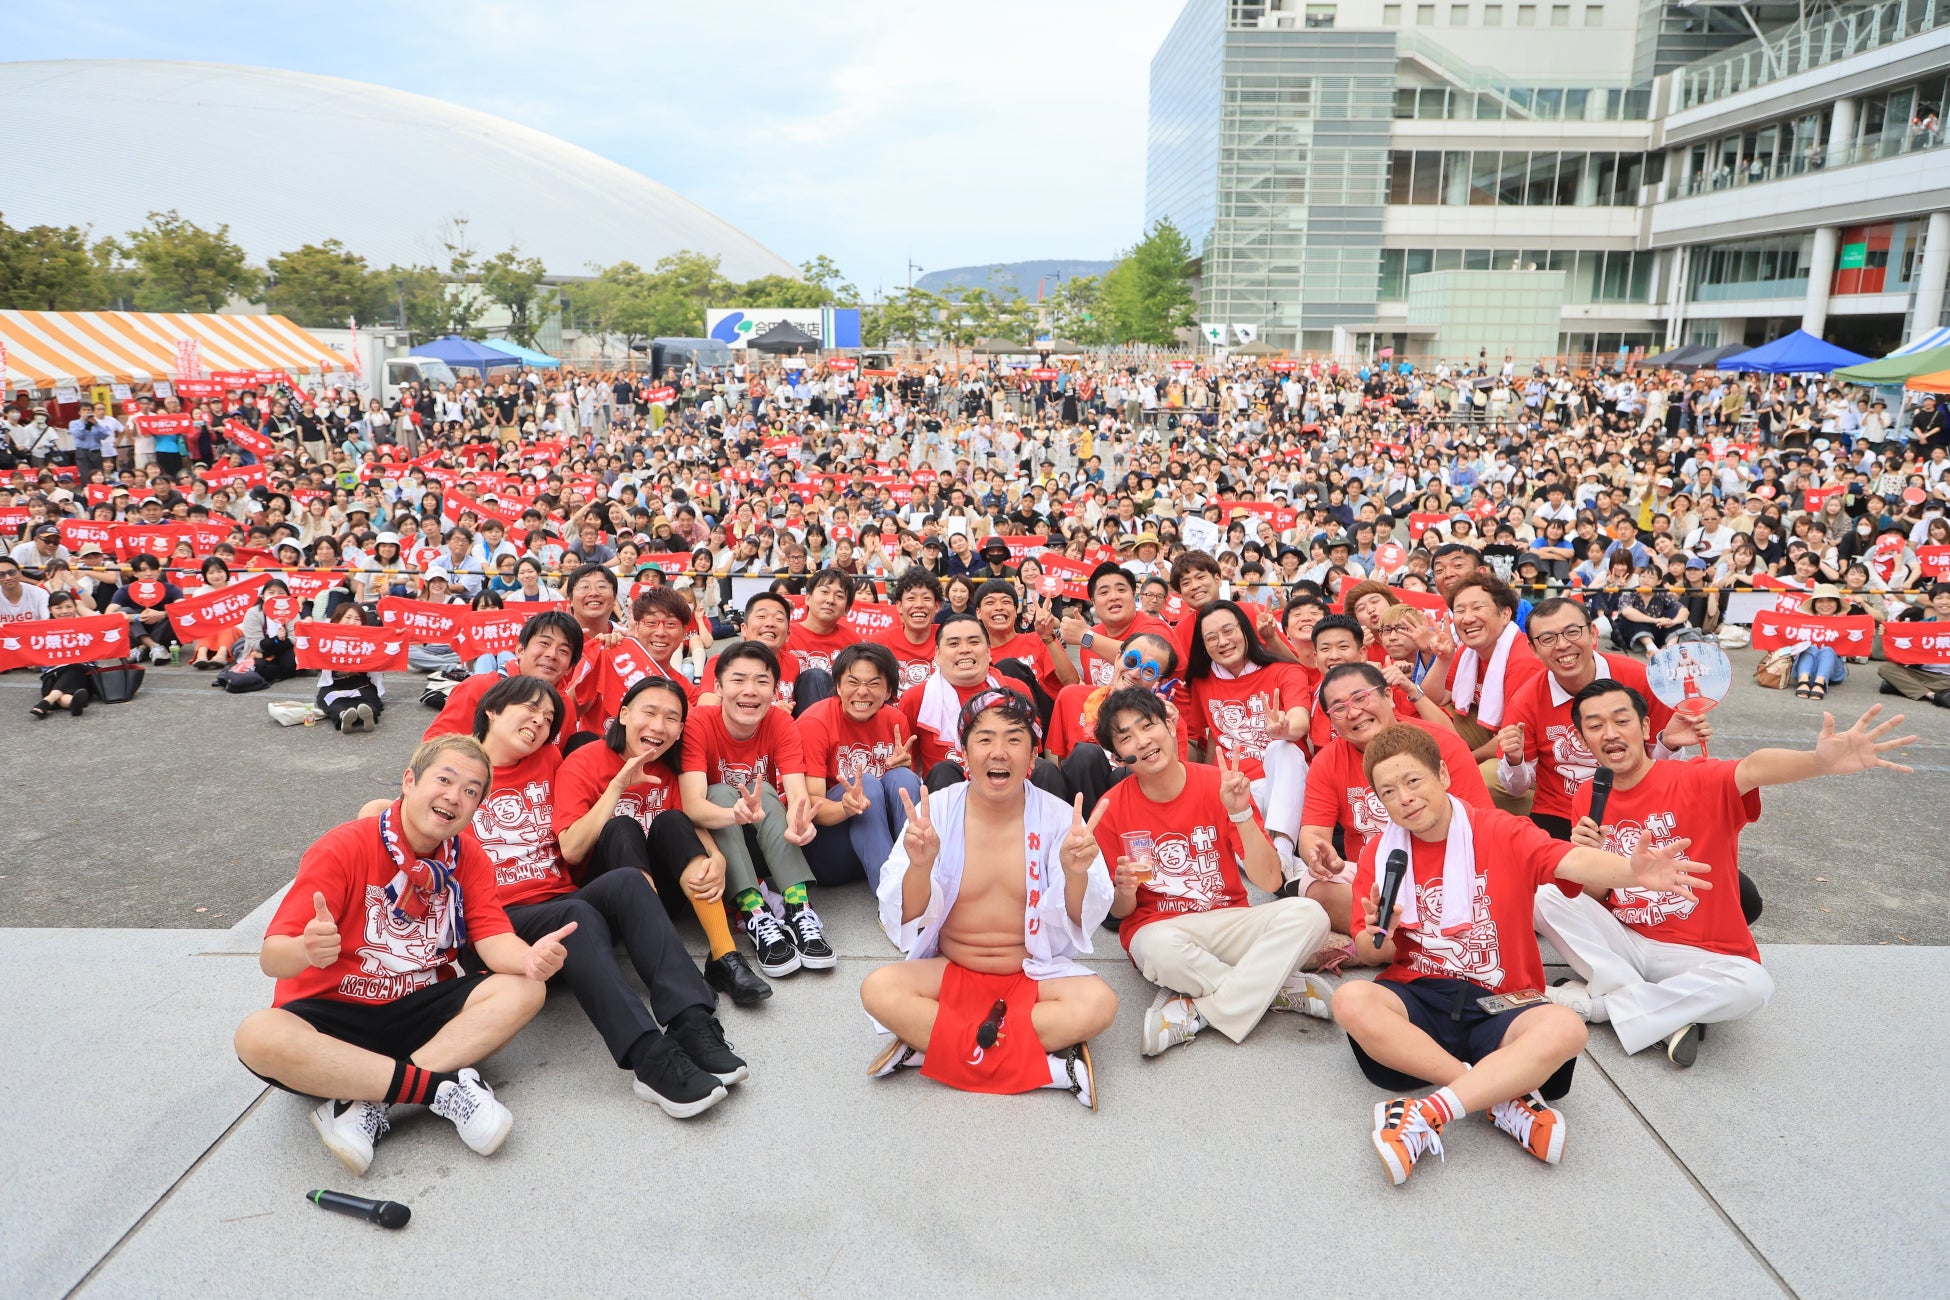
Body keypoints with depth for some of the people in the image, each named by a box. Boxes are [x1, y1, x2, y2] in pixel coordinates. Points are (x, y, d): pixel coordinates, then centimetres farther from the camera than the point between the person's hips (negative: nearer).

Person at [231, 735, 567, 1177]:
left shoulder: (469, 859, 0)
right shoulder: (343, 849, -15)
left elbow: (495, 941, -10)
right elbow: (271, 958, -19)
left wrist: (530, 958, -35)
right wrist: (306, 950, -44)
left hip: (419, 1014, 4)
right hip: (331, 1015, -4)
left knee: (524, 989, -19)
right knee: (258, 1036, -35)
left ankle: (365, 1104, -26)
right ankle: (443, 1086, -29)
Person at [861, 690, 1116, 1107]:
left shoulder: (1058, 816, -6)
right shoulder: (936, 810, -7)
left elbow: (1082, 922, -9)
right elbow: (904, 917, -11)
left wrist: (1076, 873, -31)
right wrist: (919, 866, -32)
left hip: (1034, 974, 0)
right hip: (949, 973, 0)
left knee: (1099, 1001, -28)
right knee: (878, 989, -27)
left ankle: (928, 1043, -21)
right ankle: (1049, 1055, -24)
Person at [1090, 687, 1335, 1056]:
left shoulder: (1219, 783, -6)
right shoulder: (1112, 810, -5)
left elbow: (1270, 881, -9)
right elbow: (1120, 912, 2)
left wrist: (1241, 813, -22)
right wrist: (1124, 891, -22)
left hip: (1227, 921, 2)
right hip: (1157, 926, -2)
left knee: (1309, 914, -25)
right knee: (1162, 949, -38)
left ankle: (1196, 1011, -23)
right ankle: (1281, 990, -15)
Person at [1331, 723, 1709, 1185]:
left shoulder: (1498, 832, 0)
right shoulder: (1380, 853, 5)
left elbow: (1571, 859, -20)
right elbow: (1367, 954, 10)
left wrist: (1633, 871, -42)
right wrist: (1381, 937, -15)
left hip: (1498, 1004, -1)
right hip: (1417, 996, 1)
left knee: (1564, 1028, -32)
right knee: (1350, 1000, -31)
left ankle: (1430, 1114, -35)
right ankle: (1504, 1098, -26)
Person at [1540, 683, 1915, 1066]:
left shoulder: (1697, 780, -13)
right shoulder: (1589, 798, 0)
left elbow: (1751, 768, -37)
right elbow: (1595, 898, 3)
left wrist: (1819, 761, -59)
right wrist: (1588, 859, -21)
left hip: (1699, 956, -3)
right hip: (1624, 943, 3)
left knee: (1750, 984, -33)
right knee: (1545, 894, -19)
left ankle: (1593, 1001, -16)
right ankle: (1663, 1014, -17)